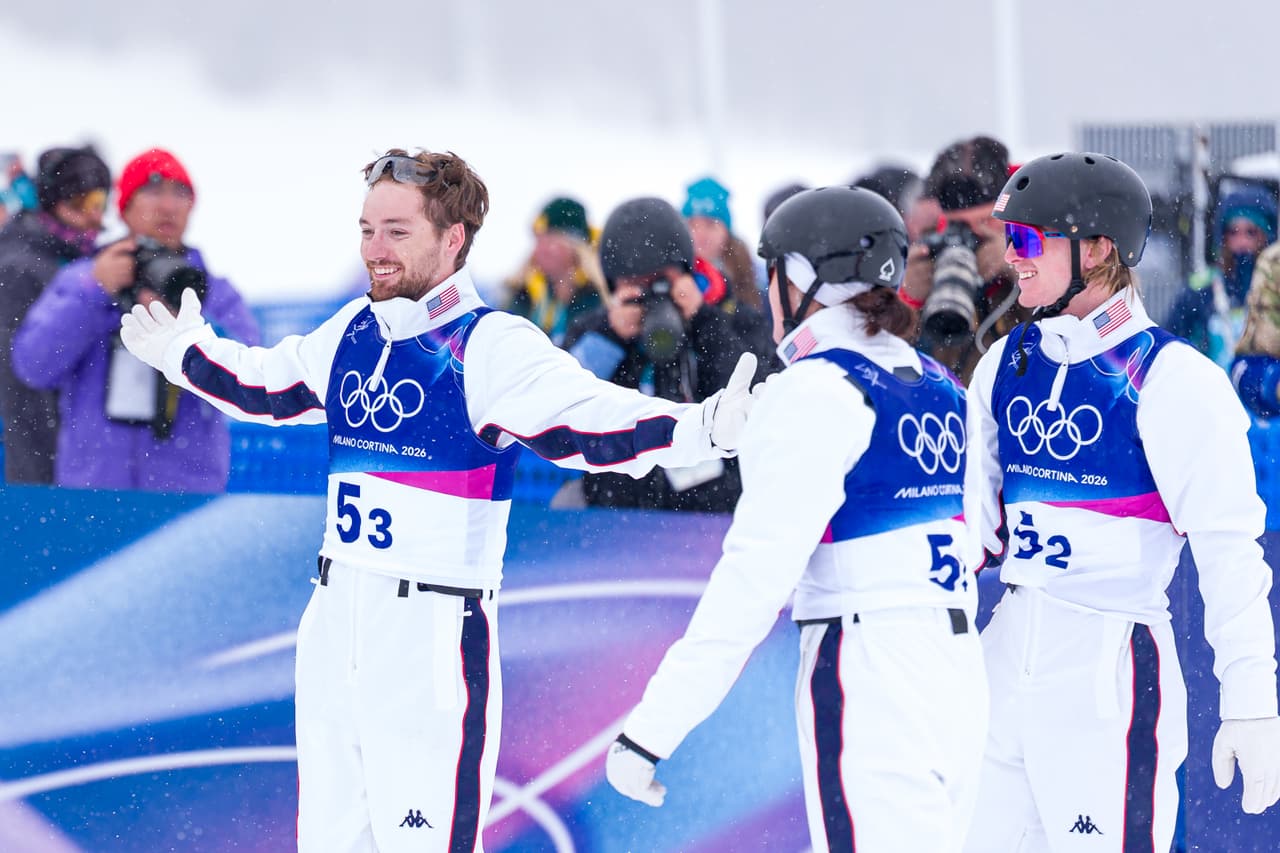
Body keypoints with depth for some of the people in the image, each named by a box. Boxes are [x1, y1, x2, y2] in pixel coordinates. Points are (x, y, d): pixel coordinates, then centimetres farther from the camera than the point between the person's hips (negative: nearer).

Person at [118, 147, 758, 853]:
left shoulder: (491, 347, -12)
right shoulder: (352, 332, 10)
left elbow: (591, 422, -25)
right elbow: (267, 386, 30)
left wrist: (703, 428, -40)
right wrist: (183, 352, 44)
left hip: (434, 636, -7)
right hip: (335, 623, 7)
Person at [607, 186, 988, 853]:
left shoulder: (816, 393, -10)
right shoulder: (939, 387, 12)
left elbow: (753, 577, -17)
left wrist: (651, 728, -18)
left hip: (867, 677, -8)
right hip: (956, 670, 8)